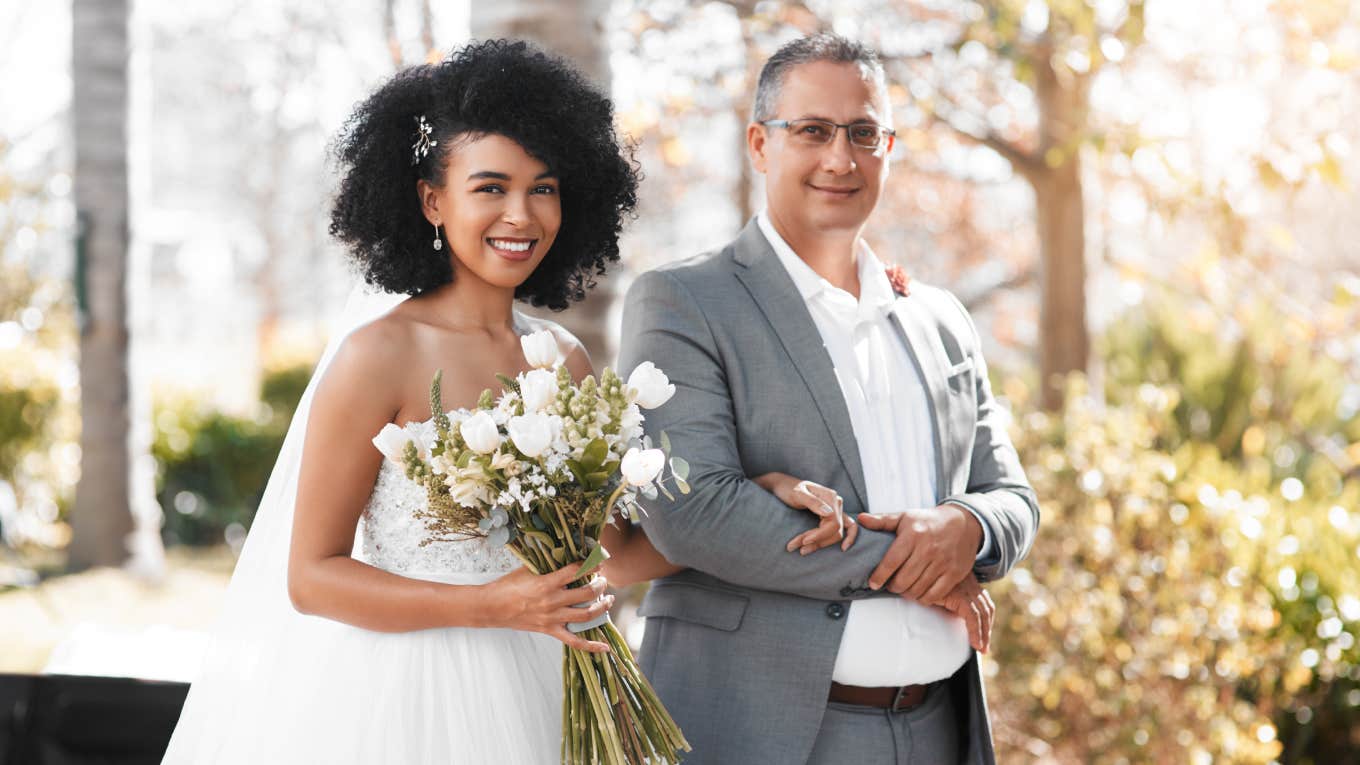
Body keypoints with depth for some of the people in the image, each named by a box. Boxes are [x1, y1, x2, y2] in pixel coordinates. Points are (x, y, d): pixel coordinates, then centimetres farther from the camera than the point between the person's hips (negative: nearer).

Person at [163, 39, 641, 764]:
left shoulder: (566, 361, 4)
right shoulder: (378, 358, -12)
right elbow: (310, 577, -12)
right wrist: (489, 606, -20)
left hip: (518, 698, 6)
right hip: (394, 694, -5)